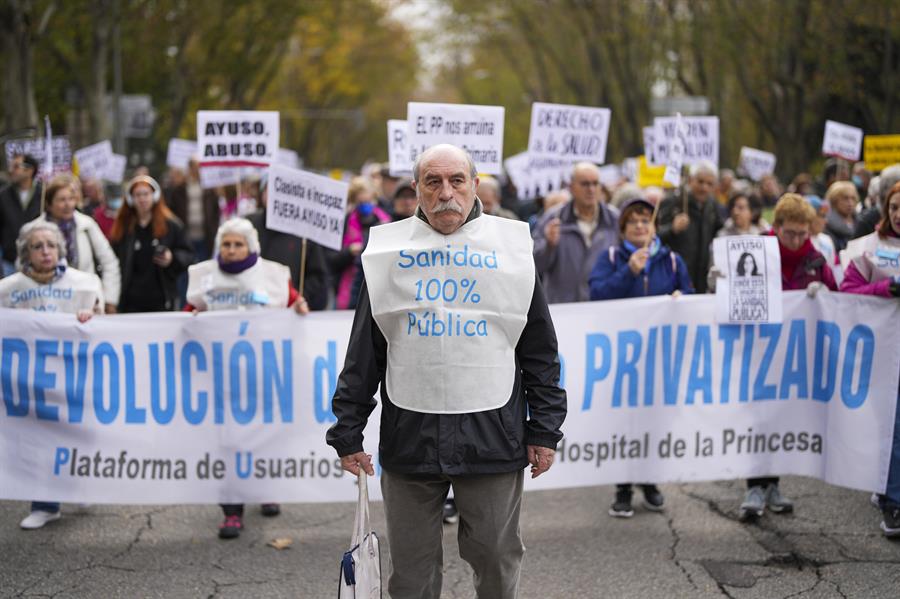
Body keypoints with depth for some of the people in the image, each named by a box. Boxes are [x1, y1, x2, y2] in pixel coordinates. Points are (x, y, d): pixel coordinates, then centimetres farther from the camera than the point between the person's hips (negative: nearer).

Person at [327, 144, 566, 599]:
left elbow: (540, 351, 7)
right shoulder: (389, 251, 6)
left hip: (492, 437, -1)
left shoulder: (511, 248, 5)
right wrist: (348, 433, 4)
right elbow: (363, 353, 7)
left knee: (496, 560, 7)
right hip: (409, 437, 1)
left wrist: (544, 430, 3)